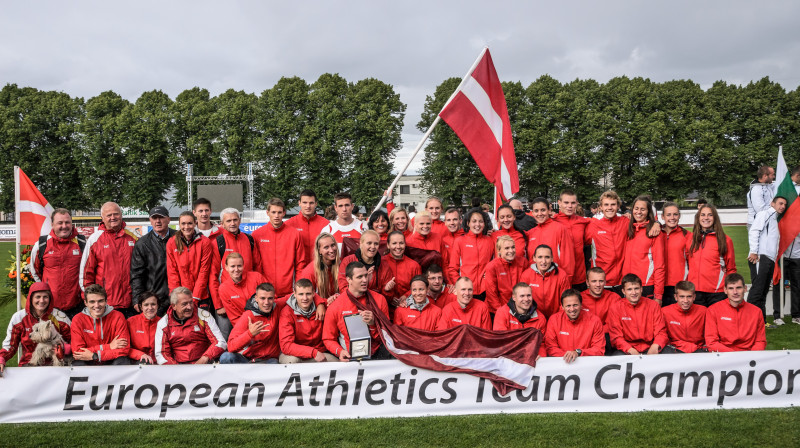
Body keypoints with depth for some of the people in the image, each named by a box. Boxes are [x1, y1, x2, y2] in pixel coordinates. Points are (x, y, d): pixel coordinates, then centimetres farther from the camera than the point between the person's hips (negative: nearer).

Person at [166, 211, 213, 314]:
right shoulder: (172, 243, 3)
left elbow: (204, 272, -5)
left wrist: (195, 298, -10)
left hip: (201, 297, -1)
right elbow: (172, 272, 1)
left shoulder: (205, 242, -2)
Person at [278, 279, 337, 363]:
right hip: (295, 354, -2)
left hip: (319, 353, 2)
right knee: (292, 360, -36)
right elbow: (286, 346, -22)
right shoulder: (287, 313, -14)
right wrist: (313, 352, -31)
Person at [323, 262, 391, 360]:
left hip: (376, 355, 2)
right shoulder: (335, 306, -2)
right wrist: (339, 351, -14)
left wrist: (373, 324, -13)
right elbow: (328, 339, 6)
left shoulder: (379, 299, 3)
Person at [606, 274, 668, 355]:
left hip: (649, 349, 1)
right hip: (626, 350, -1)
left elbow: (661, 332, 4)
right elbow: (616, 336, -2)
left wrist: (655, 346, -20)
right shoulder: (615, 308, 3)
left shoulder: (653, 305, 7)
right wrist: (631, 350, -21)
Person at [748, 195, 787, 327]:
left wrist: (775, 259, 17)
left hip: (770, 259, 9)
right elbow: (754, 231, -12)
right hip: (760, 257, -9)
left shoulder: (775, 220, 29)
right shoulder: (764, 214, 2)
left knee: (763, 292, 9)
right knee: (757, 289, -15)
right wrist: (754, 252, -19)